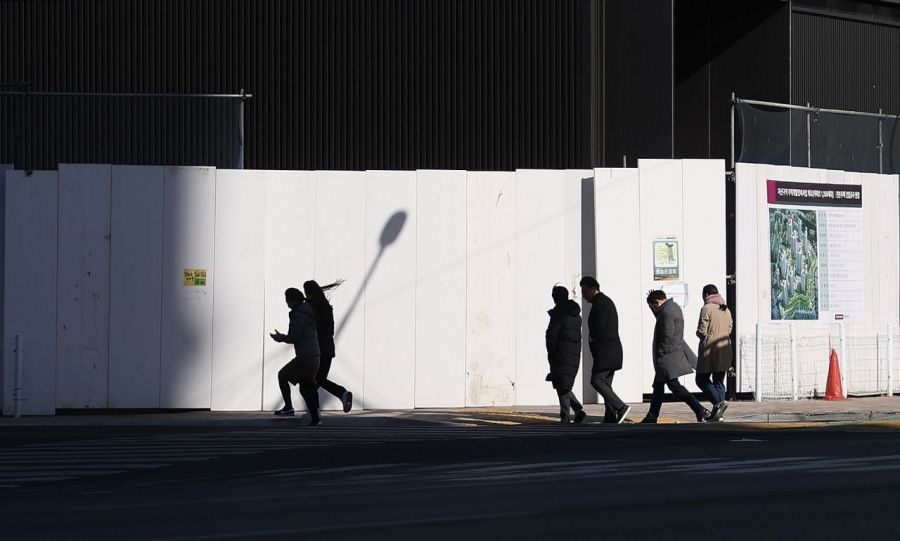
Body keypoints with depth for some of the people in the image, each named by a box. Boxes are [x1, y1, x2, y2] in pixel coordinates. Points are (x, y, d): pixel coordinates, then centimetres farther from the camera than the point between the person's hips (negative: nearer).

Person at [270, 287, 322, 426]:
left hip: (304, 357, -9)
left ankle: (288, 407, 6)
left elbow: (294, 337, -18)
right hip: (314, 356, 9)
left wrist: (280, 338, -2)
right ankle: (315, 418, 9)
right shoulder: (308, 312, 16)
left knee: (282, 375, 7)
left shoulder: (299, 315, -14)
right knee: (306, 388, 14)